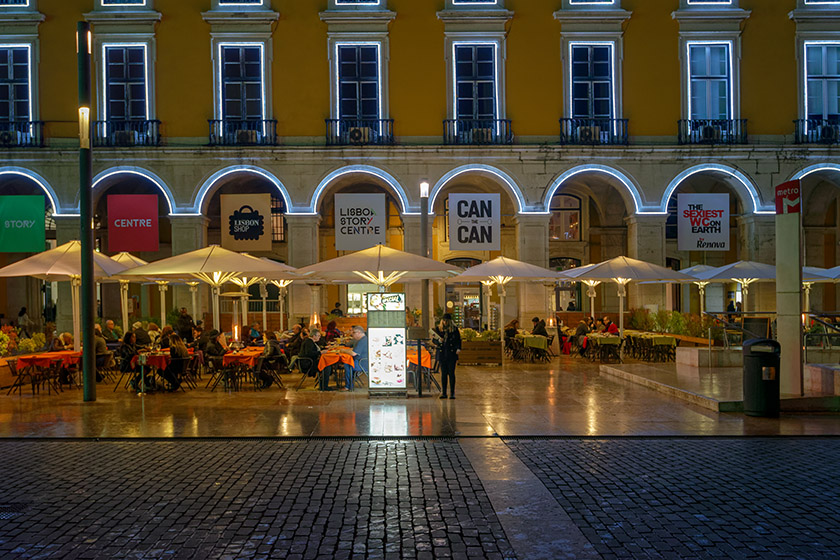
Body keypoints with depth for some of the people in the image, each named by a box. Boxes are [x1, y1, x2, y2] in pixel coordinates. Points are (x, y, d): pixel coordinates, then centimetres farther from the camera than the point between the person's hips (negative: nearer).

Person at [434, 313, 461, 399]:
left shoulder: (454, 329, 3)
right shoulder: (438, 328, 8)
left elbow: (458, 340, 3)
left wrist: (458, 348, -14)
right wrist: (439, 340, -9)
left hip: (452, 354, -2)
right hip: (442, 354, 2)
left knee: (451, 373, -3)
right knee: (443, 373, 3)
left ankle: (452, 393, 2)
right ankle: (443, 393, 9)